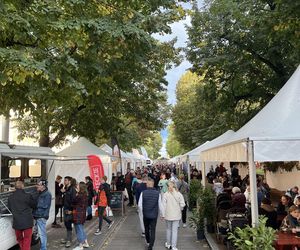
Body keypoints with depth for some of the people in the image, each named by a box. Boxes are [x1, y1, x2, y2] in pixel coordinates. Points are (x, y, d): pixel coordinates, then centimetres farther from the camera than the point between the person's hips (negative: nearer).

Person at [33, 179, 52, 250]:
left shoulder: (47, 194, -12)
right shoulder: (40, 194, 16)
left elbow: (45, 205, -17)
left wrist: (35, 204, -11)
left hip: (42, 217, -9)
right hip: (38, 216, 9)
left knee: (42, 233, -5)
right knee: (41, 233, 15)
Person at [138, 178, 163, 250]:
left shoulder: (143, 193, -12)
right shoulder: (157, 193, -11)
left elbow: (140, 205, -7)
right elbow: (160, 205, -6)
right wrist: (162, 214, 7)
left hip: (145, 214, 1)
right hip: (154, 215, -1)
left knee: (147, 229, 22)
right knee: (153, 231, 6)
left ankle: (148, 242, 41)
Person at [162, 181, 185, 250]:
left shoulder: (165, 194, -10)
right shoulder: (179, 194, -7)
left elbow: (164, 205, -8)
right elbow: (182, 204, -8)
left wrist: (163, 215, 0)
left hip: (168, 215, 0)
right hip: (176, 215, 0)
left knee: (168, 229, 17)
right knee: (175, 230, 5)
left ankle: (168, 244, 30)